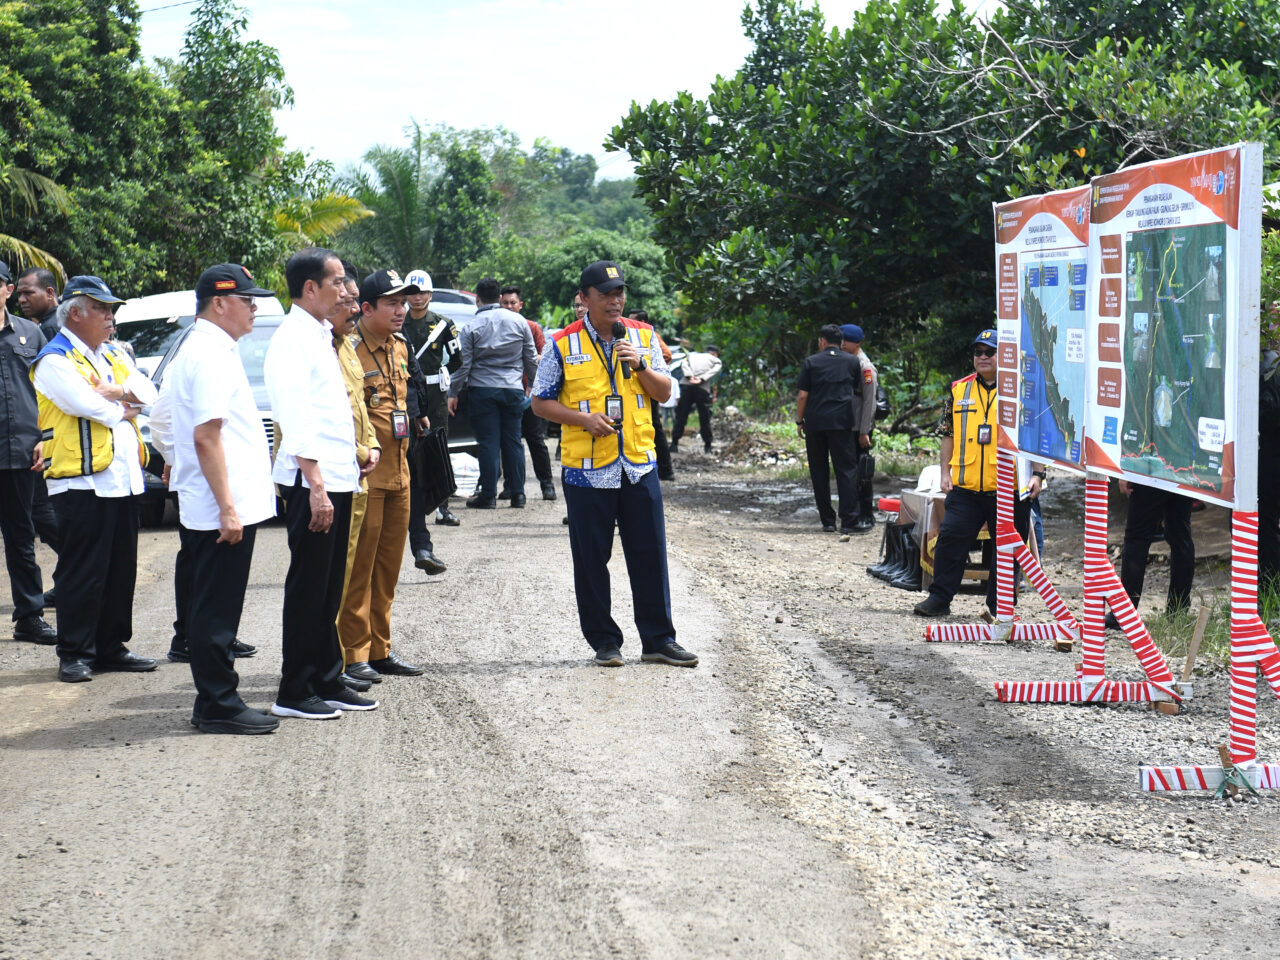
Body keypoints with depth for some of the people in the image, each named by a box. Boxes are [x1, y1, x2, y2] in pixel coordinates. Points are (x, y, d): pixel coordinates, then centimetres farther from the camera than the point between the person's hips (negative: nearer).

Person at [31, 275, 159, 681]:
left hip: (123, 479, 8)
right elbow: (85, 404, -20)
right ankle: (74, 654, 3)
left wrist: (112, 392, -11)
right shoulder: (55, 359, -7)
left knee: (121, 571, 10)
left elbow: (147, 392, 7)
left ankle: (111, 647, 19)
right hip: (82, 482, -8)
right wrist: (123, 409, -4)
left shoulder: (115, 354, 18)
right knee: (81, 573, -4)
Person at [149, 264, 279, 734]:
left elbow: (160, 421, 26)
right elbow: (206, 435, -22)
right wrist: (226, 506, -22)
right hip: (223, 506, -11)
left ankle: (213, 701, 21)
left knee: (211, 608, 14)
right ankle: (219, 706, 0)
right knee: (216, 611, -5)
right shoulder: (212, 355, -15)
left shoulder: (192, 352, 18)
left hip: (208, 509, 11)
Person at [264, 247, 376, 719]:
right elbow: (295, 422, -19)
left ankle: (327, 682, 21)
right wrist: (316, 486, -22)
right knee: (308, 587, -4)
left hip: (337, 479, 9)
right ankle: (294, 693, 3)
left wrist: (361, 451, 16)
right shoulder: (292, 340, -13)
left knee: (329, 588, 13)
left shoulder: (320, 336, 17)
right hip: (312, 481, -9)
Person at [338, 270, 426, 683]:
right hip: (364, 474, -8)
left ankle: (380, 649, 21)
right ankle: (352, 654, 3)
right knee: (358, 567, -3)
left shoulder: (399, 347, 13)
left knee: (388, 566, 13)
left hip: (398, 473, 8)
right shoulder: (348, 350, -13)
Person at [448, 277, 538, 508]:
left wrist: (454, 393, 6)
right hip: (513, 389, 2)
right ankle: (517, 493, 9)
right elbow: (531, 359, 8)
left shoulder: (471, 327, -5)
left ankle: (488, 495, 1)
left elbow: (464, 365, -3)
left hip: (482, 389, -2)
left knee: (488, 443, 0)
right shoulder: (519, 321, 3)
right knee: (513, 441, 8)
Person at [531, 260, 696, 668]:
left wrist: (640, 365, -10)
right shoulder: (563, 344, -2)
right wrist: (583, 418, -13)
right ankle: (604, 641, 15)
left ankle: (658, 639, 13)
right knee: (592, 559, 3)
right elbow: (541, 402, 1)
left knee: (650, 556, 4)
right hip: (587, 468, -2)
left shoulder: (643, 336, 8)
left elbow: (664, 392, 8)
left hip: (639, 465, 3)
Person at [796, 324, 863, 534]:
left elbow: (802, 395, -1)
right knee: (846, 469, 1)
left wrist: (799, 421, 7)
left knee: (819, 471, 7)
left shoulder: (811, 362, 2)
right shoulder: (852, 362, 7)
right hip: (842, 422, 0)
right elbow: (858, 390, 15)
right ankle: (848, 521, -9)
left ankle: (827, 521, 7)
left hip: (815, 422, 0)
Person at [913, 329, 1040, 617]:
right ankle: (939, 598, 9)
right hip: (965, 486, 2)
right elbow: (948, 434, 16)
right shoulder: (959, 390, 11)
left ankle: (1000, 606, 15)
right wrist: (945, 471, 9)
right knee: (950, 538, -1)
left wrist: (1037, 474, -8)